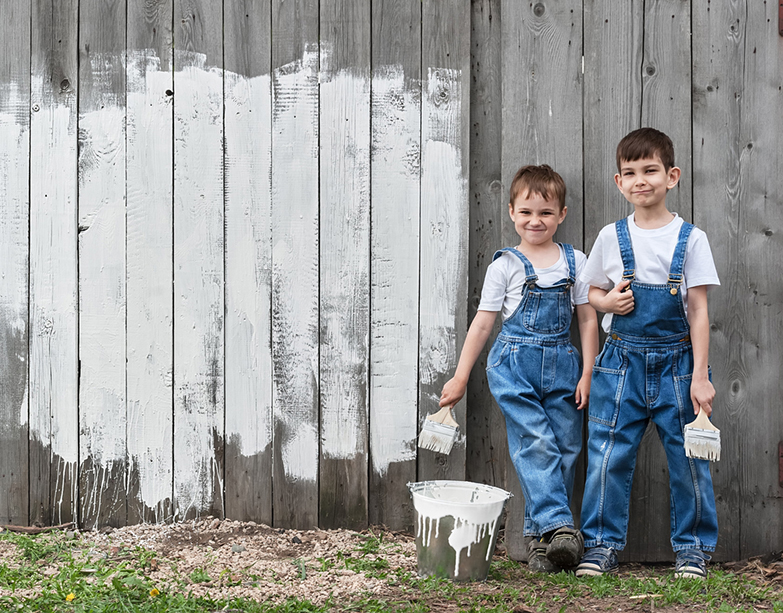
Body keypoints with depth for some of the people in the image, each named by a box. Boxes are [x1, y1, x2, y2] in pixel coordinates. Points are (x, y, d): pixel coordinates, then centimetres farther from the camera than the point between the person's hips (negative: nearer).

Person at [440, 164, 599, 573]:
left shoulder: (575, 262, 8)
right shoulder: (505, 266, 1)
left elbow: (588, 320, 10)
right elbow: (483, 322, 4)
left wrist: (587, 374, 3)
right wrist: (460, 377, 3)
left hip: (562, 364, 3)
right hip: (515, 363, -3)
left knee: (565, 448, 1)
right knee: (536, 443, -14)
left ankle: (538, 533, 9)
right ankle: (557, 525, -17)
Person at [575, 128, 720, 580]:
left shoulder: (691, 238, -1)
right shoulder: (612, 237, 4)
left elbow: (699, 310, -2)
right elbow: (593, 294, 15)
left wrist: (700, 376, -7)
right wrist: (608, 302, -10)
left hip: (675, 362, -1)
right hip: (622, 360, 1)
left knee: (688, 457, 3)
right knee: (608, 456, -1)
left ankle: (693, 546, 18)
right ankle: (602, 545, 11)